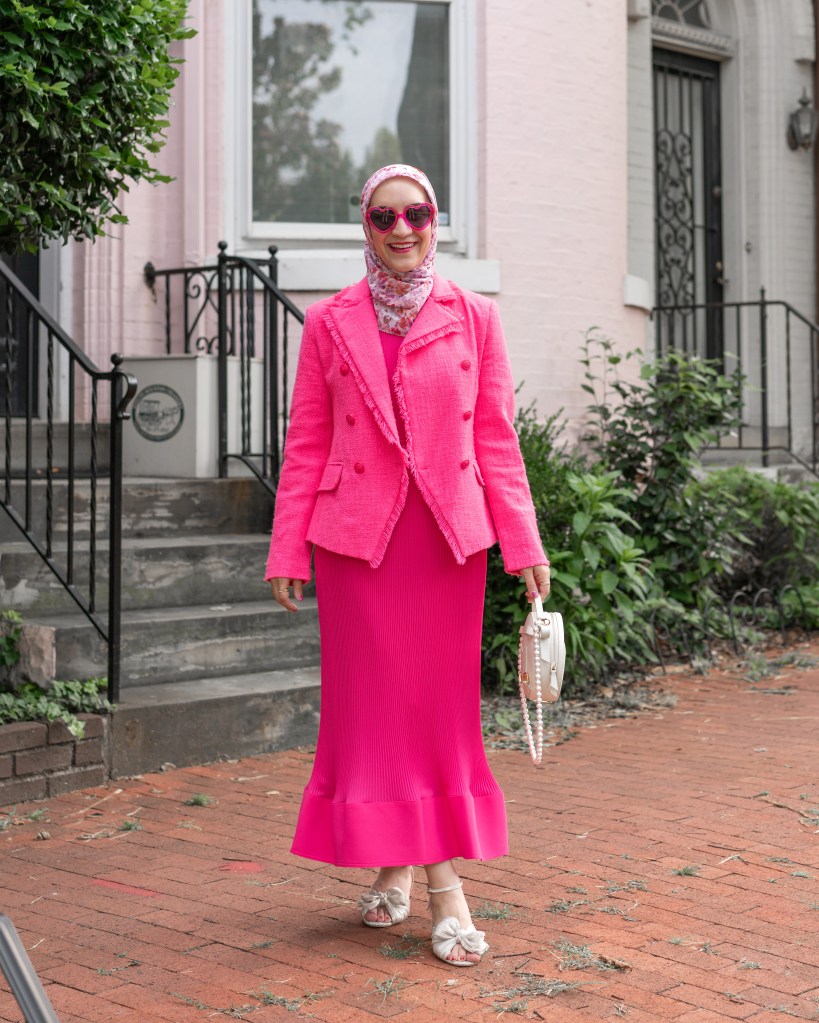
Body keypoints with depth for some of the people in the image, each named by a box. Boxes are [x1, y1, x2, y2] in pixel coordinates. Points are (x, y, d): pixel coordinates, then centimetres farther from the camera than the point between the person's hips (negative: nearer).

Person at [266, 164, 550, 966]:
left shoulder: (472, 318, 6)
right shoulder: (329, 323, 6)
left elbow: (496, 438, 4)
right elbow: (306, 444, 5)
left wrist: (524, 544, -2)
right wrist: (288, 549, 0)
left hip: (448, 532, 0)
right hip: (356, 534, 0)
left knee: (445, 702, 3)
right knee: (372, 699, 2)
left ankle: (440, 876, 10)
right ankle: (395, 866, 15)